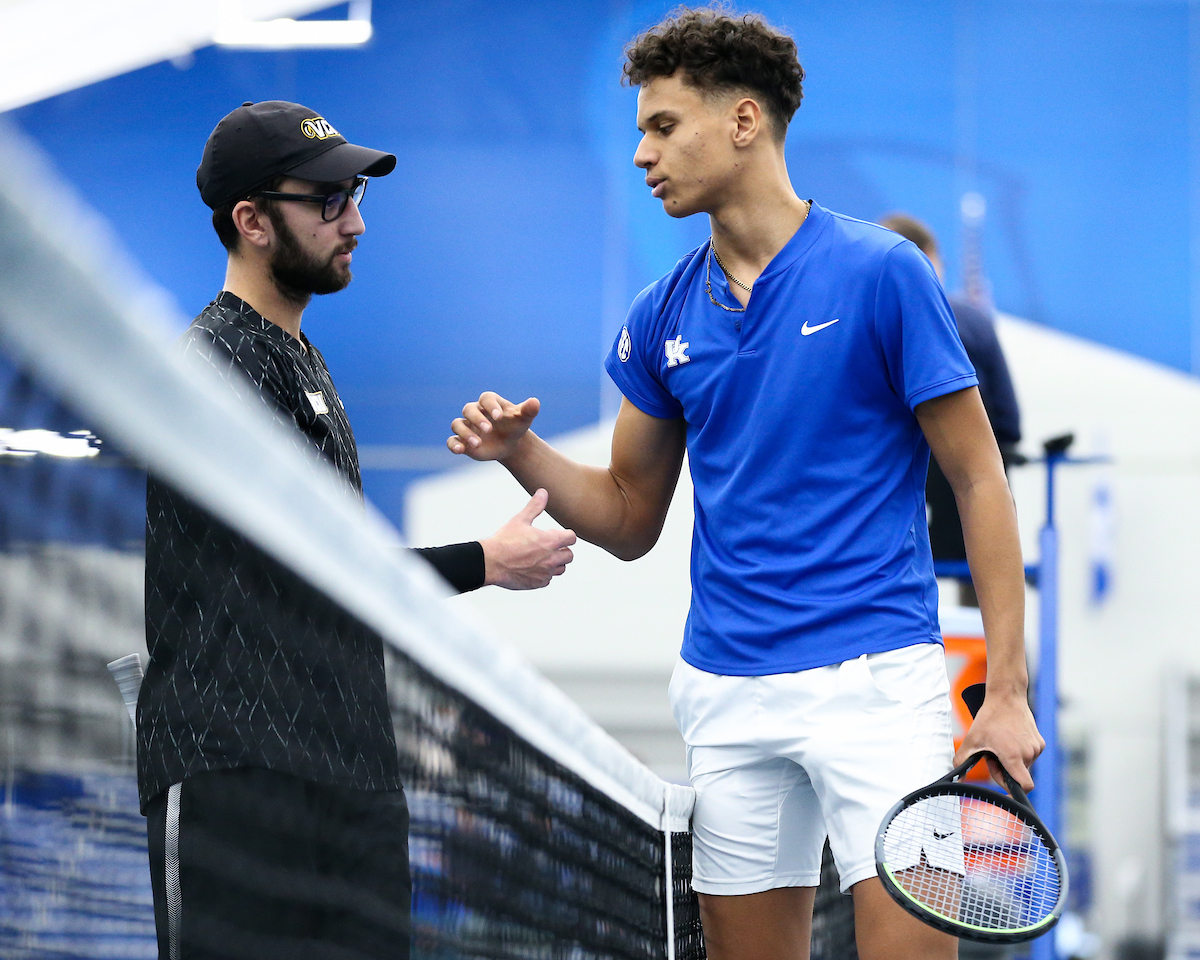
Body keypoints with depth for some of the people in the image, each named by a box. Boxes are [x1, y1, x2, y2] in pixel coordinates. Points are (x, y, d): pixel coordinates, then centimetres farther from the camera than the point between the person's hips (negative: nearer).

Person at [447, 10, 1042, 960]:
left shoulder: (880, 272, -5)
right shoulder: (662, 317, 9)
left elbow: (979, 481, -4)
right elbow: (631, 521, 17)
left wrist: (1007, 690, -10)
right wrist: (524, 453, -2)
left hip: (875, 677, -5)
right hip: (726, 694, 5)